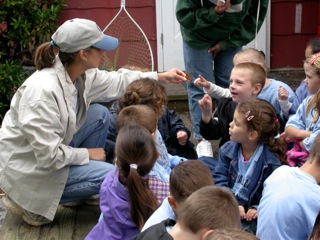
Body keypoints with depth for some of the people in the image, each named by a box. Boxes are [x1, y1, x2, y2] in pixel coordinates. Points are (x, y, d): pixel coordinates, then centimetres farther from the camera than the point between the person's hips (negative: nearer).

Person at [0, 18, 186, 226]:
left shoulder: (79, 72, -8)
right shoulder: (44, 91, -34)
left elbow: (116, 82, 12)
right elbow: (49, 156, -31)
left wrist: (160, 77, 12)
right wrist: (87, 154, -15)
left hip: (52, 150, 9)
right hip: (27, 167, -9)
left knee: (100, 114, 4)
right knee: (111, 176, -12)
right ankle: (31, 203, -1)